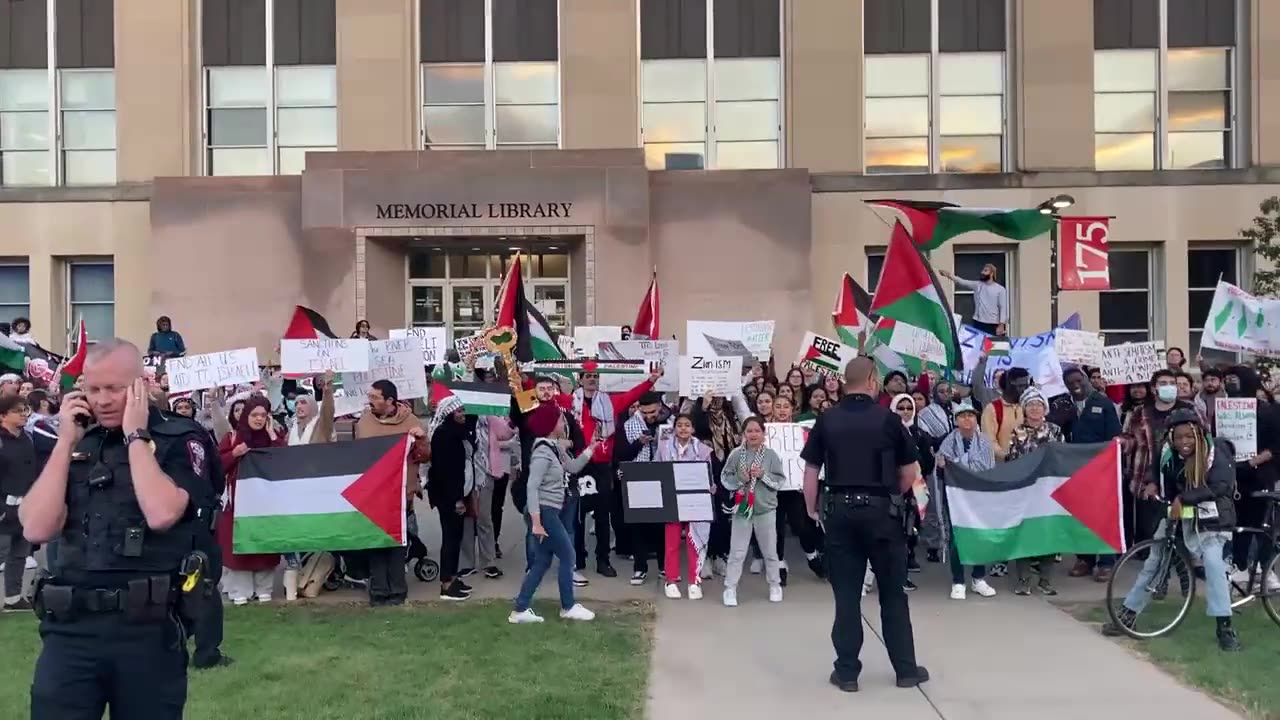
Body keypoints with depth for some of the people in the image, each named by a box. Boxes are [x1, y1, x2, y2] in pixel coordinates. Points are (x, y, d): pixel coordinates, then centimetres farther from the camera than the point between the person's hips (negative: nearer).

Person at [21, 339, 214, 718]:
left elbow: (161, 514, -20)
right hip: (70, 624, 3)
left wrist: (135, 435, -11)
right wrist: (66, 442, -3)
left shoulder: (179, 439, -3)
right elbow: (37, 529, -1)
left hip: (147, 626, -3)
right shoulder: (76, 443, 10)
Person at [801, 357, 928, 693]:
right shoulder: (888, 419, -4)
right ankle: (906, 668, 19)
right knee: (893, 592, 10)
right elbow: (911, 471, 1)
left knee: (846, 593, 7)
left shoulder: (827, 420, 1)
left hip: (839, 510, 2)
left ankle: (847, 671, 11)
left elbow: (810, 470, 0)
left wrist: (812, 508, 10)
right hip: (880, 510, -1)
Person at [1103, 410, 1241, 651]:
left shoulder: (1215, 453, -18)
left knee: (1212, 560, -26)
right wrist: (1152, 483, -7)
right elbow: (1160, 473, 16)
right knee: (1153, 561, 7)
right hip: (1177, 515, 5)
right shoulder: (1169, 453, -4)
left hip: (1209, 519, -5)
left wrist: (1183, 498, -35)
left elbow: (1222, 485, -30)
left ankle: (1224, 626, -16)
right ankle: (1128, 615, 18)